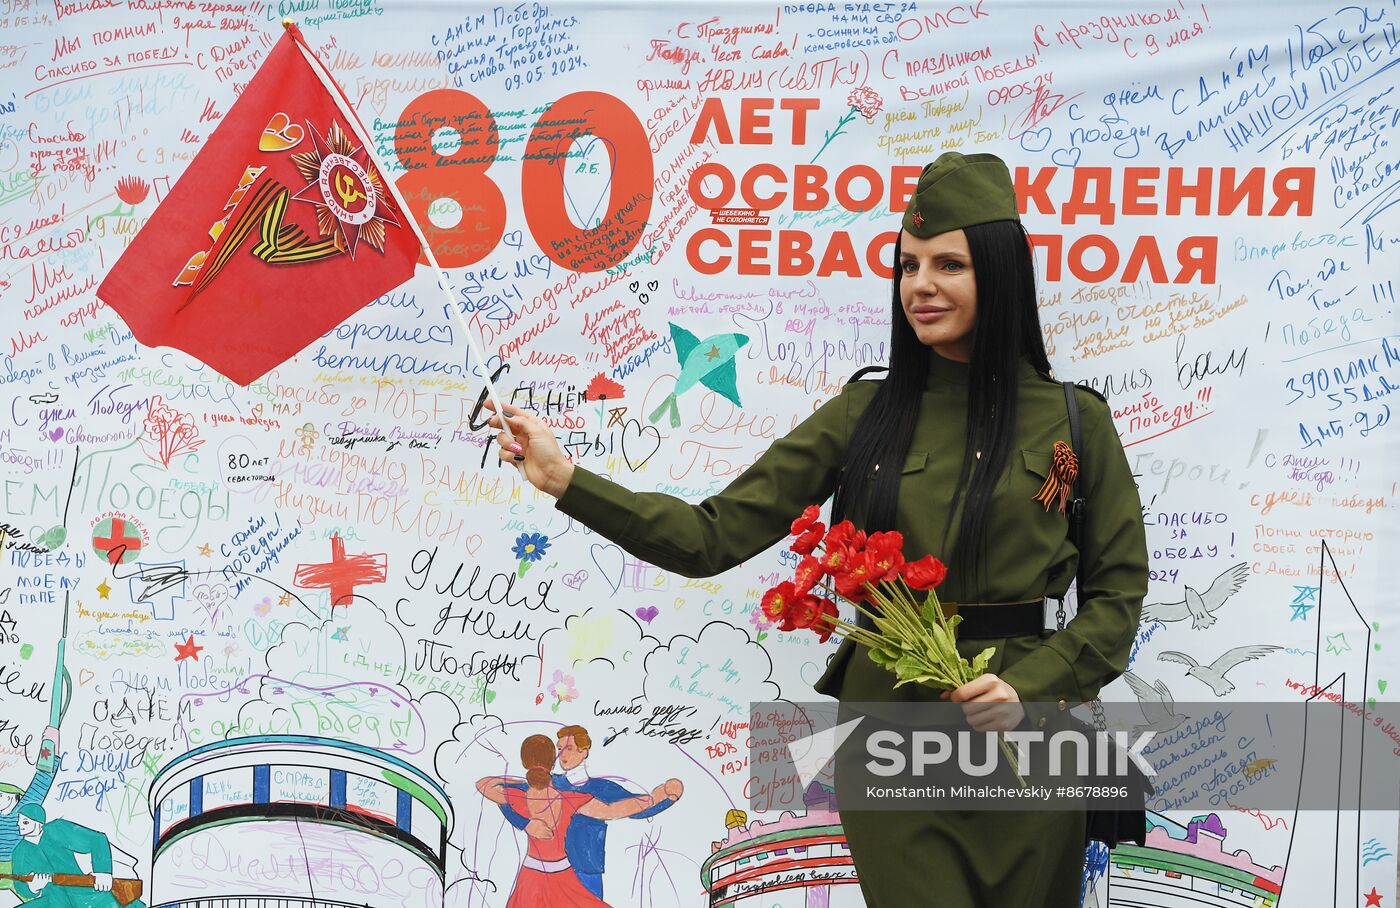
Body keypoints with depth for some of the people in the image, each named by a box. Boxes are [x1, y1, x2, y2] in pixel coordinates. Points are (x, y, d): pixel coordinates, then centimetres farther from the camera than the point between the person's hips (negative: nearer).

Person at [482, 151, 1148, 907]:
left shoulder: (1073, 419, -2)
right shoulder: (864, 412, 1)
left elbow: (1117, 591, 2)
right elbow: (715, 535, -3)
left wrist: (1032, 685, -14)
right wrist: (566, 479, -12)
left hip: (1021, 734, 0)